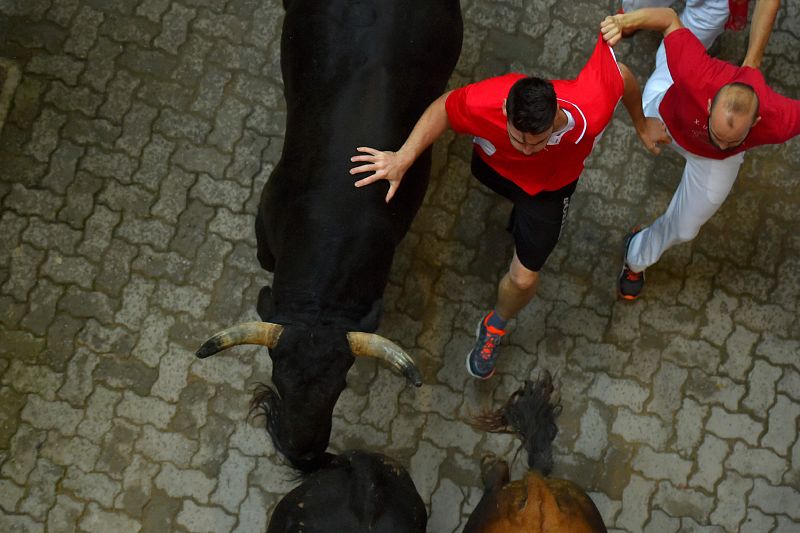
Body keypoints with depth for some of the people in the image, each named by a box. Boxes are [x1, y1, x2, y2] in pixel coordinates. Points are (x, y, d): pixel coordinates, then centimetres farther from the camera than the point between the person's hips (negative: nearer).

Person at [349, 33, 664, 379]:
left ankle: (495, 327, 36)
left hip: (549, 188, 0)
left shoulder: (591, 111, -45)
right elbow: (444, 108, -22)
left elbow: (622, 74, -23)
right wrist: (403, 158, -32)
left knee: (524, 278, 2)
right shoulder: (484, 102, -45)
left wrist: (641, 124, -5)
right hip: (494, 167, 1)